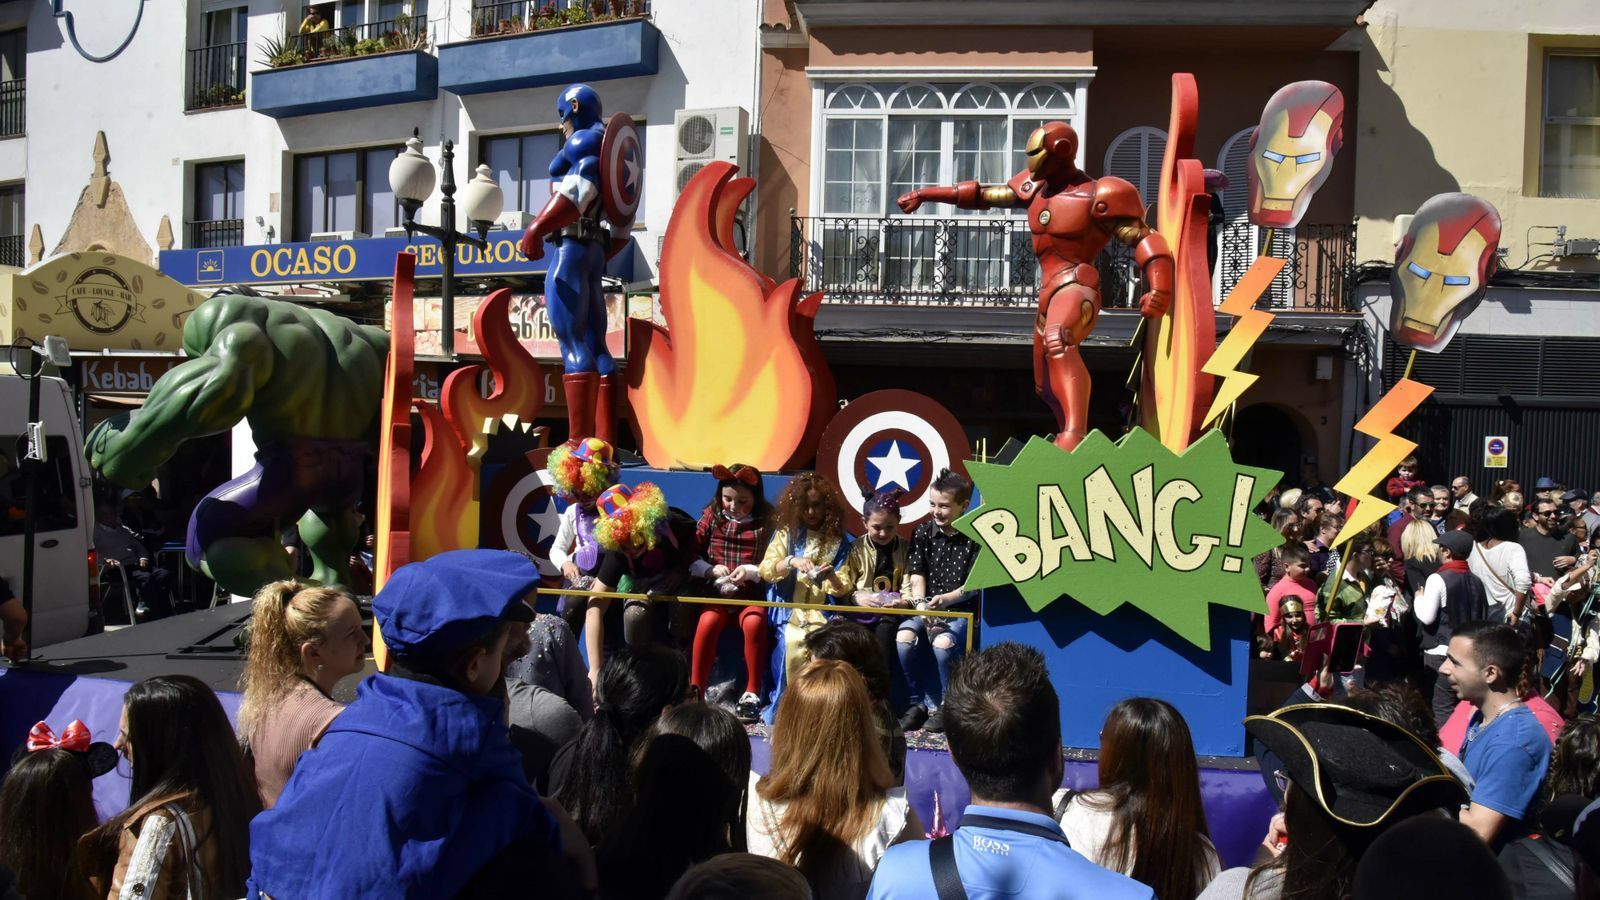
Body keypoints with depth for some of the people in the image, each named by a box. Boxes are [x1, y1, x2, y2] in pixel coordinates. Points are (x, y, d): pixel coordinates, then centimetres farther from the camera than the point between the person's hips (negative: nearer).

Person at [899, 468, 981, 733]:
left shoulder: (976, 537, -4)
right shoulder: (922, 534, 6)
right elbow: (917, 578, -1)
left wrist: (946, 599, -25)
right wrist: (921, 608, -19)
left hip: (963, 612, -3)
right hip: (926, 609, 3)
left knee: (943, 643, -33)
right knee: (904, 638, -27)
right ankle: (925, 702, -6)